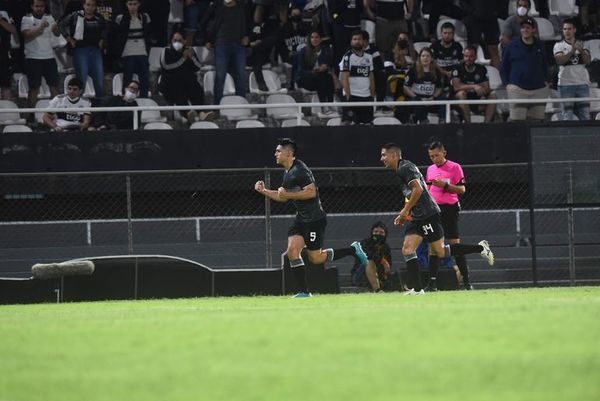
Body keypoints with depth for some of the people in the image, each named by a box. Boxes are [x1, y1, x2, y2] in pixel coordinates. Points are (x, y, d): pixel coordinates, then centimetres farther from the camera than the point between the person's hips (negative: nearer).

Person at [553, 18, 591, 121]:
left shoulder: (582, 44, 12)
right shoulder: (559, 45, 6)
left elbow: (588, 61, -2)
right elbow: (559, 61, -12)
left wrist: (581, 51, -21)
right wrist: (572, 51, -23)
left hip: (582, 83, 2)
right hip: (565, 84, -2)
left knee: (585, 115, 0)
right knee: (567, 115, -5)